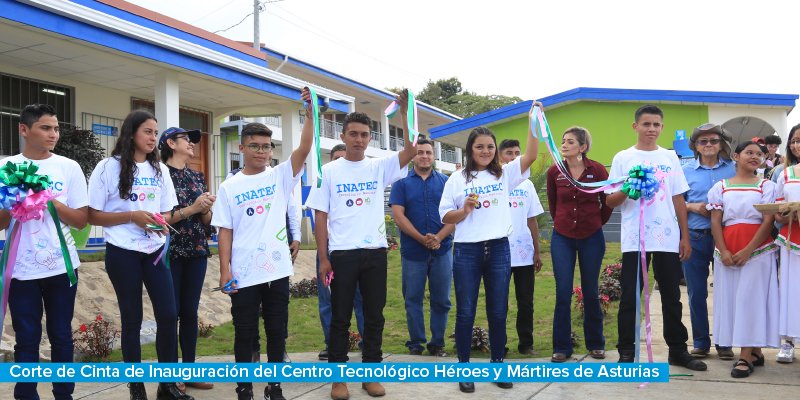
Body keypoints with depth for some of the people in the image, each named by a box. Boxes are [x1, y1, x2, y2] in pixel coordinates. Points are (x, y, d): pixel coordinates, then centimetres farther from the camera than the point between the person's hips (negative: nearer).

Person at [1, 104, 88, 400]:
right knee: (26, 340, 5)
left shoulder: (69, 168, 2)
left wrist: (51, 201, -12)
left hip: (61, 267, 1)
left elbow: (81, 220, 1)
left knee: (61, 336, 9)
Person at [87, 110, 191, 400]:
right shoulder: (109, 167, -5)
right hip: (123, 253, -4)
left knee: (169, 315, 0)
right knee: (132, 319, 4)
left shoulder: (160, 170, 10)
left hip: (155, 251, 4)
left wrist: (162, 222, -9)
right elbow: (93, 216, -6)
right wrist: (132, 216, -18)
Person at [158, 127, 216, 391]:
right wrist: (191, 209, -17)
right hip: (170, 252, -5)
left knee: (190, 311, 9)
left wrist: (206, 210, -8)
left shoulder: (197, 177, 13)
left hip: (197, 252, 5)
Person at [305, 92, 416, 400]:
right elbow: (320, 216, 0)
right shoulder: (329, 171, 1)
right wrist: (323, 258, -5)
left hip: (375, 252, 2)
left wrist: (406, 113, -16)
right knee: (340, 318, 5)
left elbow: (411, 149, -7)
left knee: (374, 317, 9)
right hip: (342, 254, -2)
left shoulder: (379, 167, 6)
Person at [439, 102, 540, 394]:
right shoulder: (457, 179, 3)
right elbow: (445, 216, 3)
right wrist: (464, 210, -16)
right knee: (466, 313, 4)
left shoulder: (505, 175, 7)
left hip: (499, 249, 2)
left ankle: (498, 365, 23)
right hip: (467, 251, -1)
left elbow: (530, 156, -8)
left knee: (498, 312, 9)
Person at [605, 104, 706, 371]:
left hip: (668, 239, 3)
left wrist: (685, 237, 8)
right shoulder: (623, 158, 3)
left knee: (671, 297, 10)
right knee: (630, 297, 0)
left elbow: (678, 199, 12)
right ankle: (626, 353, 7)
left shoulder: (670, 157, 12)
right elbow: (610, 201, 2)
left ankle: (678, 350, 21)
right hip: (635, 239, -3)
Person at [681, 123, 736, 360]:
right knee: (696, 293, 5)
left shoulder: (734, 169, 6)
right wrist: (693, 207, -9)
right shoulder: (685, 171, 7)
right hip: (694, 238, 1)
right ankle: (700, 343, 16)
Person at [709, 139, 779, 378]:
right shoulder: (721, 186, 9)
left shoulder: (767, 186, 4)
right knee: (731, 299, 2)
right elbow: (715, 222, 3)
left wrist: (748, 251, -14)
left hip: (758, 250, -2)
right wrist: (723, 251, -10)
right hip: (727, 252, 3)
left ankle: (746, 356, -5)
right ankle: (755, 352, 13)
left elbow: (768, 221, -4)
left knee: (750, 299, -6)